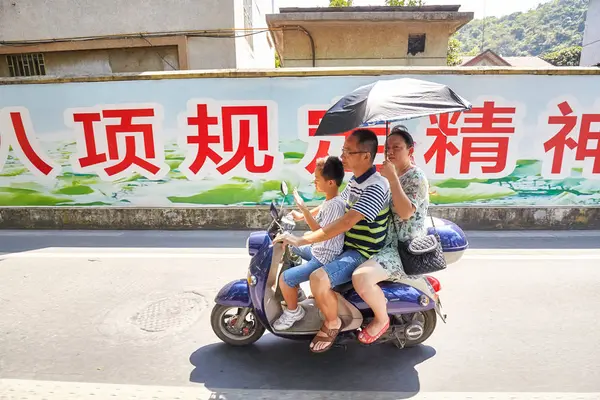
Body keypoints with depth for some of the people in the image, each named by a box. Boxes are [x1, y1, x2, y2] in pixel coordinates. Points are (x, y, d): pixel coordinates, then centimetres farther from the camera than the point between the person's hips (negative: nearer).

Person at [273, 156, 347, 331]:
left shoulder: (335, 205, -28)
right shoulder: (329, 199, 1)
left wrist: (304, 209, -35)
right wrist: (302, 216, 11)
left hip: (323, 259, -11)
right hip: (317, 249, 11)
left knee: (284, 279, -17)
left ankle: (293, 311, 10)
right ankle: (295, 291, 39)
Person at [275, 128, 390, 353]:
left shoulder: (376, 187, -25)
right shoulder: (355, 180, 6)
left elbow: (345, 223, -35)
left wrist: (302, 240, -36)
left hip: (362, 254, -10)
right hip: (344, 244, 10)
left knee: (318, 279, -33)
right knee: (293, 254, 18)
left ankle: (332, 323, -3)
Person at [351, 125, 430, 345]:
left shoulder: (416, 176, -12)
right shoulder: (395, 175, 15)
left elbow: (406, 212, -27)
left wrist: (392, 179, -26)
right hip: (387, 240, 10)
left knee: (360, 277, -32)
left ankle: (381, 318, -2)